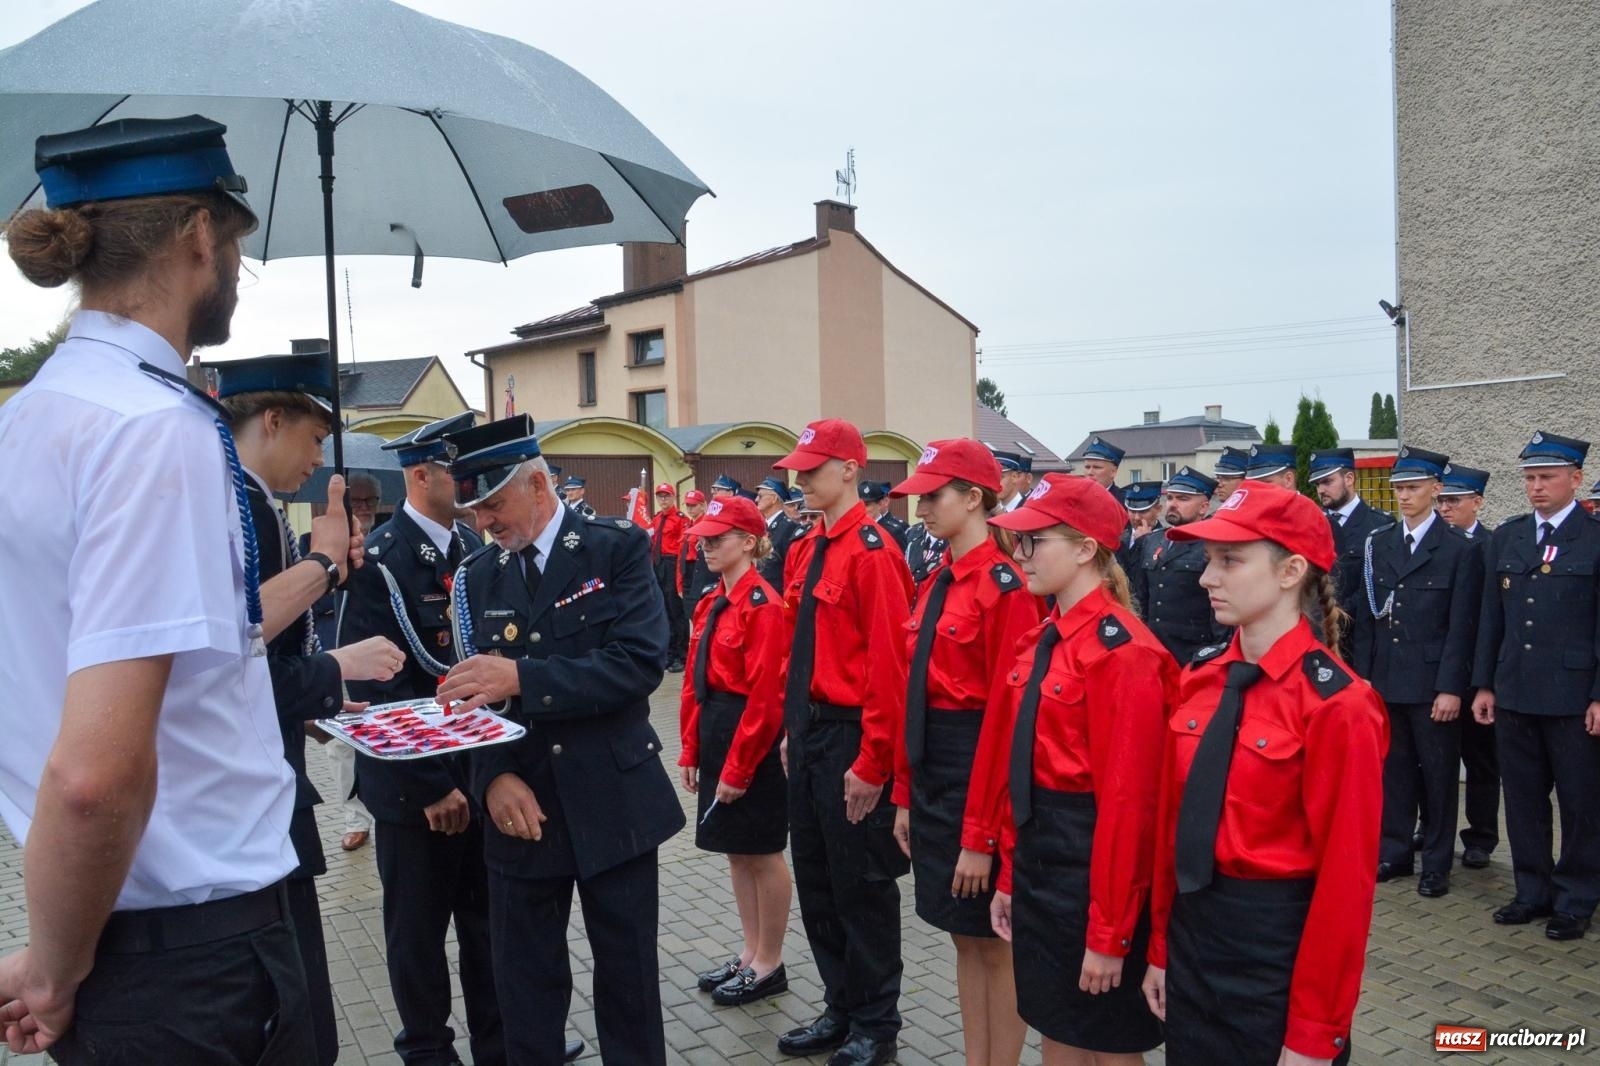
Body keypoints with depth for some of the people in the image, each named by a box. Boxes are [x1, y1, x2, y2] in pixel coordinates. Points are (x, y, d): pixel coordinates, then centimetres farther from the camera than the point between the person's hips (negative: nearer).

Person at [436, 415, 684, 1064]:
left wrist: (520, 678, -25)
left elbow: (642, 662, -18)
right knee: (525, 987, 13)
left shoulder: (618, 548, -6)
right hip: (521, 808, 3)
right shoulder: (477, 577, 6)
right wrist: (492, 776, -14)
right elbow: (473, 692, 4)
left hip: (613, 801, -3)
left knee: (628, 976, 12)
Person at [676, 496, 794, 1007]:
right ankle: (751, 954, 31)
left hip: (754, 740, -9)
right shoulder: (711, 605, 10)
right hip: (715, 734, 9)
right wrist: (692, 749, 9)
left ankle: (770, 965, 20)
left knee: (763, 855, 5)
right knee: (736, 851, 17)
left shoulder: (763, 605, -17)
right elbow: (695, 682, 13)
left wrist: (738, 768, -18)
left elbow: (765, 697, -20)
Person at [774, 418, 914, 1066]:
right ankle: (840, 1008, 35)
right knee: (815, 880, 18)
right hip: (809, 733, 9)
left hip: (851, 739, -9)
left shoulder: (871, 551, -16)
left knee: (862, 885, 6)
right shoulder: (804, 551, 10)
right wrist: (793, 729, 14)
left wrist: (872, 762, -18)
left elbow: (887, 665, -19)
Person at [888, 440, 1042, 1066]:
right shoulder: (937, 585, 10)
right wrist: (906, 796, 11)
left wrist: (983, 836, -18)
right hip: (931, 771, 8)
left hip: (981, 771, -8)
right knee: (964, 936, 18)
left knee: (996, 942, 7)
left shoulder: (1004, 587, -16)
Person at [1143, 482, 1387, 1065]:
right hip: (1191, 929, 6)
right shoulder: (1199, 678, 0)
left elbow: (1344, 877, -16)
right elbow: (1173, 820, 6)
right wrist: (1160, 947, 9)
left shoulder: (1337, 703, -18)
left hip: (1280, 946, -6)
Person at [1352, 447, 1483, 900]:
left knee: (1439, 775, 6)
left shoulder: (1461, 550, -4)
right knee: (1393, 770, 11)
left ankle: (1437, 863, 18)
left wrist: (1450, 688, -12)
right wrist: (1362, 677, 5)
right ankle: (1393, 853, 22)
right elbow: (1365, 619, 9)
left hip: (1432, 683, -4)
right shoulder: (1378, 545, 9)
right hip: (1385, 681, 4)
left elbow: (1461, 626, -7)